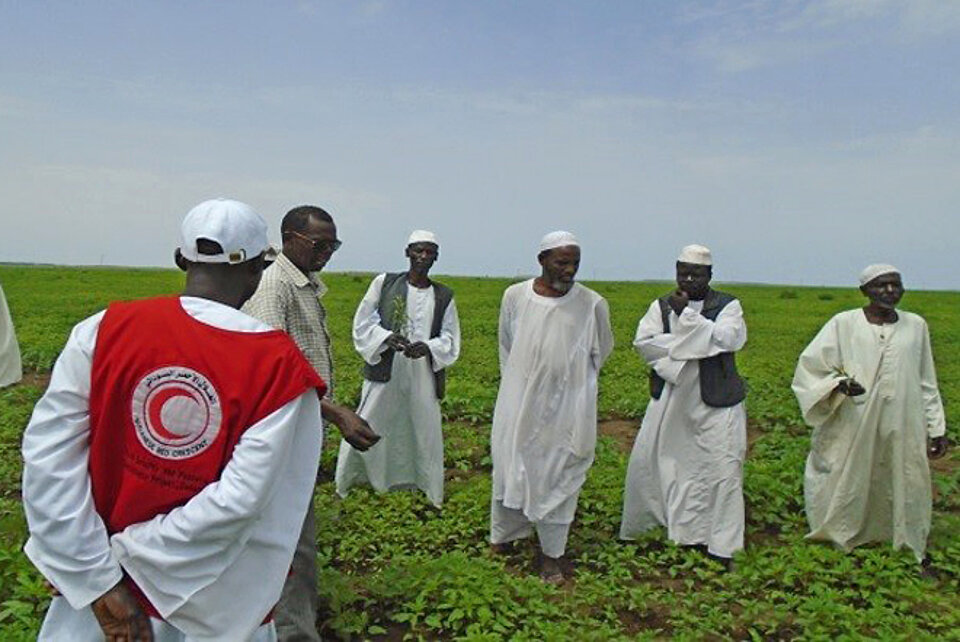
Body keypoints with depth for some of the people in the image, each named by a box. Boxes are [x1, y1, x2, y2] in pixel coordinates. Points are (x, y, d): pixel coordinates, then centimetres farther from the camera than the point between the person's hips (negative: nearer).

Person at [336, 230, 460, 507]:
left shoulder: (444, 296, 6)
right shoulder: (384, 283, 1)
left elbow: (450, 341, 6)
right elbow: (362, 324, 2)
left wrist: (428, 347, -13)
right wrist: (387, 337, -16)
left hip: (423, 378, 1)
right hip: (384, 373, -1)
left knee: (424, 430, 8)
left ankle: (432, 497, 26)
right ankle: (344, 488, 24)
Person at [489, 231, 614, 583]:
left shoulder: (592, 305, -10)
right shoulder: (515, 296, -4)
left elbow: (601, 351, 8)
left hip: (564, 407, -2)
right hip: (518, 404, 2)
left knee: (557, 478, 7)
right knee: (510, 469, 14)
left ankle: (551, 553, 23)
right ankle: (503, 536, 34)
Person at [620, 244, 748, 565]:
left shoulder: (728, 305, 0)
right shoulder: (662, 305, 6)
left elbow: (726, 339, -20)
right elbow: (643, 342, -9)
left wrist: (686, 314, -17)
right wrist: (692, 346, -16)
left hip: (715, 403, -2)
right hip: (670, 400, 3)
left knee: (722, 468, -3)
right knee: (647, 462, 7)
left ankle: (720, 546, 12)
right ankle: (635, 529, 27)